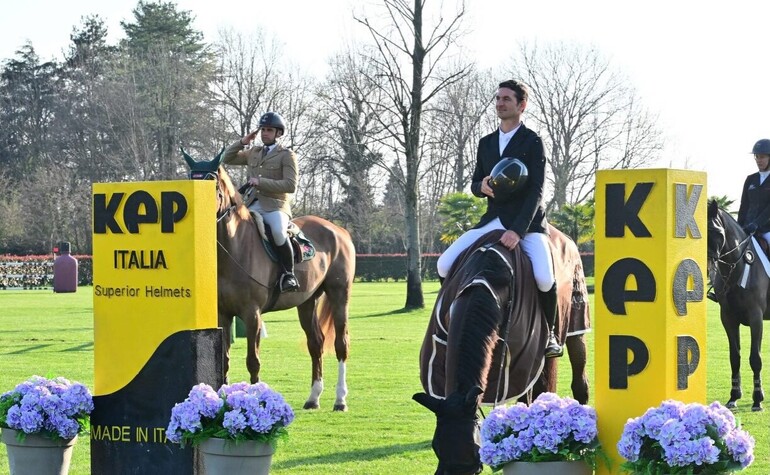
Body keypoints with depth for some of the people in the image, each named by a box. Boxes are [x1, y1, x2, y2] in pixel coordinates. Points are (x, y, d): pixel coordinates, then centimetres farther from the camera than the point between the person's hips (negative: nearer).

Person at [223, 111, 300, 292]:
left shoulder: (287, 155, 0)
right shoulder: (253, 152, 19)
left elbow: (290, 185, -10)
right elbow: (227, 159, 24)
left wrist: (261, 181, -15)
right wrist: (242, 142, 10)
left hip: (275, 206, -6)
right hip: (252, 205, 6)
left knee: (278, 231, -36)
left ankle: (289, 274, -23)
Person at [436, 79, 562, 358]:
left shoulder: (532, 142, -4)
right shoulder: (486, 143, 14)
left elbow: (536, 191, -12)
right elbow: (474, 185, 18)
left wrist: (518, 230, -24)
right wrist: (482, 186, -9)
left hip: (527, 222, -5)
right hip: (492, 220, 5)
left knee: (544, 278, -29)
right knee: (445, 264, -11)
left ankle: (549, 332, -3)